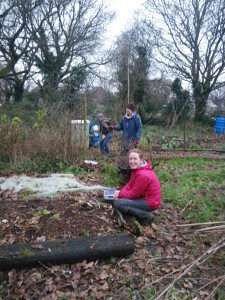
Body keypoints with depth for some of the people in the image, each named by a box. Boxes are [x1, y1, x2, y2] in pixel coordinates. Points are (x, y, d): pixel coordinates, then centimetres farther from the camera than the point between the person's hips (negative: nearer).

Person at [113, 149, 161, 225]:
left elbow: (134, 194, -20)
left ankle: (146, 216, -9)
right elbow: (130, 185, 8)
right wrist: (120, 192, -8)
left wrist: (119, 194, -8)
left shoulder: (143, 175, -28)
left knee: (118, 203, -15)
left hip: (150, 203, -10)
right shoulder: (136, 168, 2)